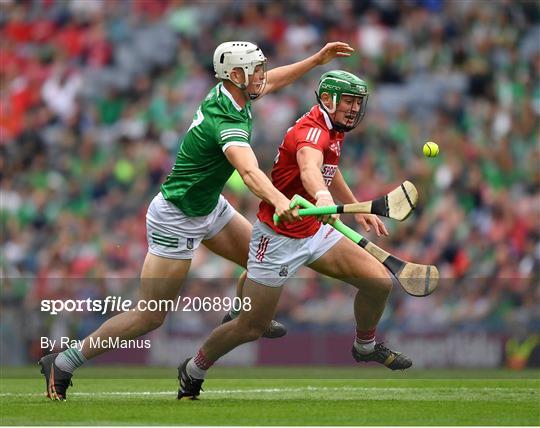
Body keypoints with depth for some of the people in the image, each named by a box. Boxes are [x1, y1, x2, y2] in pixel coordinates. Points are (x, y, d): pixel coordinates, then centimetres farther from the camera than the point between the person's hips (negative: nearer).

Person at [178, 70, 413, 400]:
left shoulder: (335, 131, 5)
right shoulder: (312, 131, -24)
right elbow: (309, 168, -49)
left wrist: (358, 209, 34)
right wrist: (322, 197, -69)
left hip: (314, 232, 8)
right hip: (279, 239, -8)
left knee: (380, 282, -2)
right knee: (251, 328, -2)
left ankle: (366, 347, 26)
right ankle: (193, 372, 23)